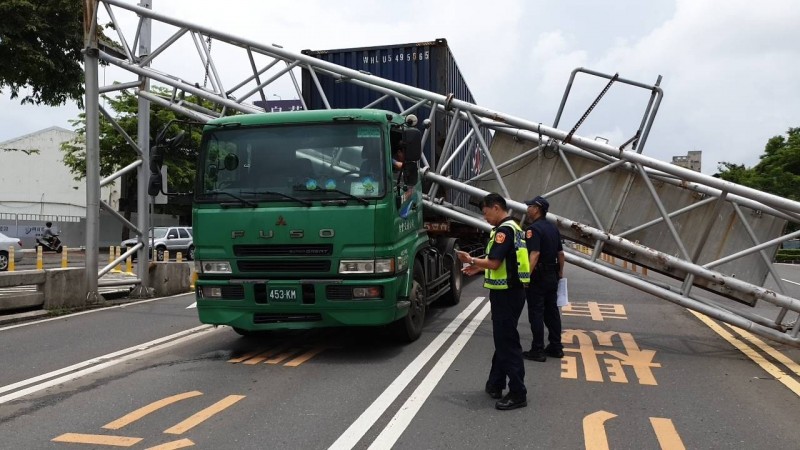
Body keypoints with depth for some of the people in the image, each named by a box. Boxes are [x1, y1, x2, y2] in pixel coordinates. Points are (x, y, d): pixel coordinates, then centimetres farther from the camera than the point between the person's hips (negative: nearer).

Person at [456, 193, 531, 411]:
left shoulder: (504, 230, -18)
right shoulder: (513, 228, 15)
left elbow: (494, 263, -24)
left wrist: (471, 260, -9)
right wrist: (479, 268, 16)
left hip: (506, 294, -11)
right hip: (510, 292, 11)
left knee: (508, 342, -5)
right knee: (502, 339, 17)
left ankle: (518, 394, 0)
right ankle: (496, 384, 28)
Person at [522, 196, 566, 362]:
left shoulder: (533, 229, -16)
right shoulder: (553, 228, 11)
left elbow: (534, 254, -26)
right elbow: (560, 253, 15)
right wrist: (560, 272, 25)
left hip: (538, 277, -8)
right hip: (552, 276, 8)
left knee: (536, 313, -3)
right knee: (552, 311, 14)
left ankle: (537, 351, 1)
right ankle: (556, 347, 21)